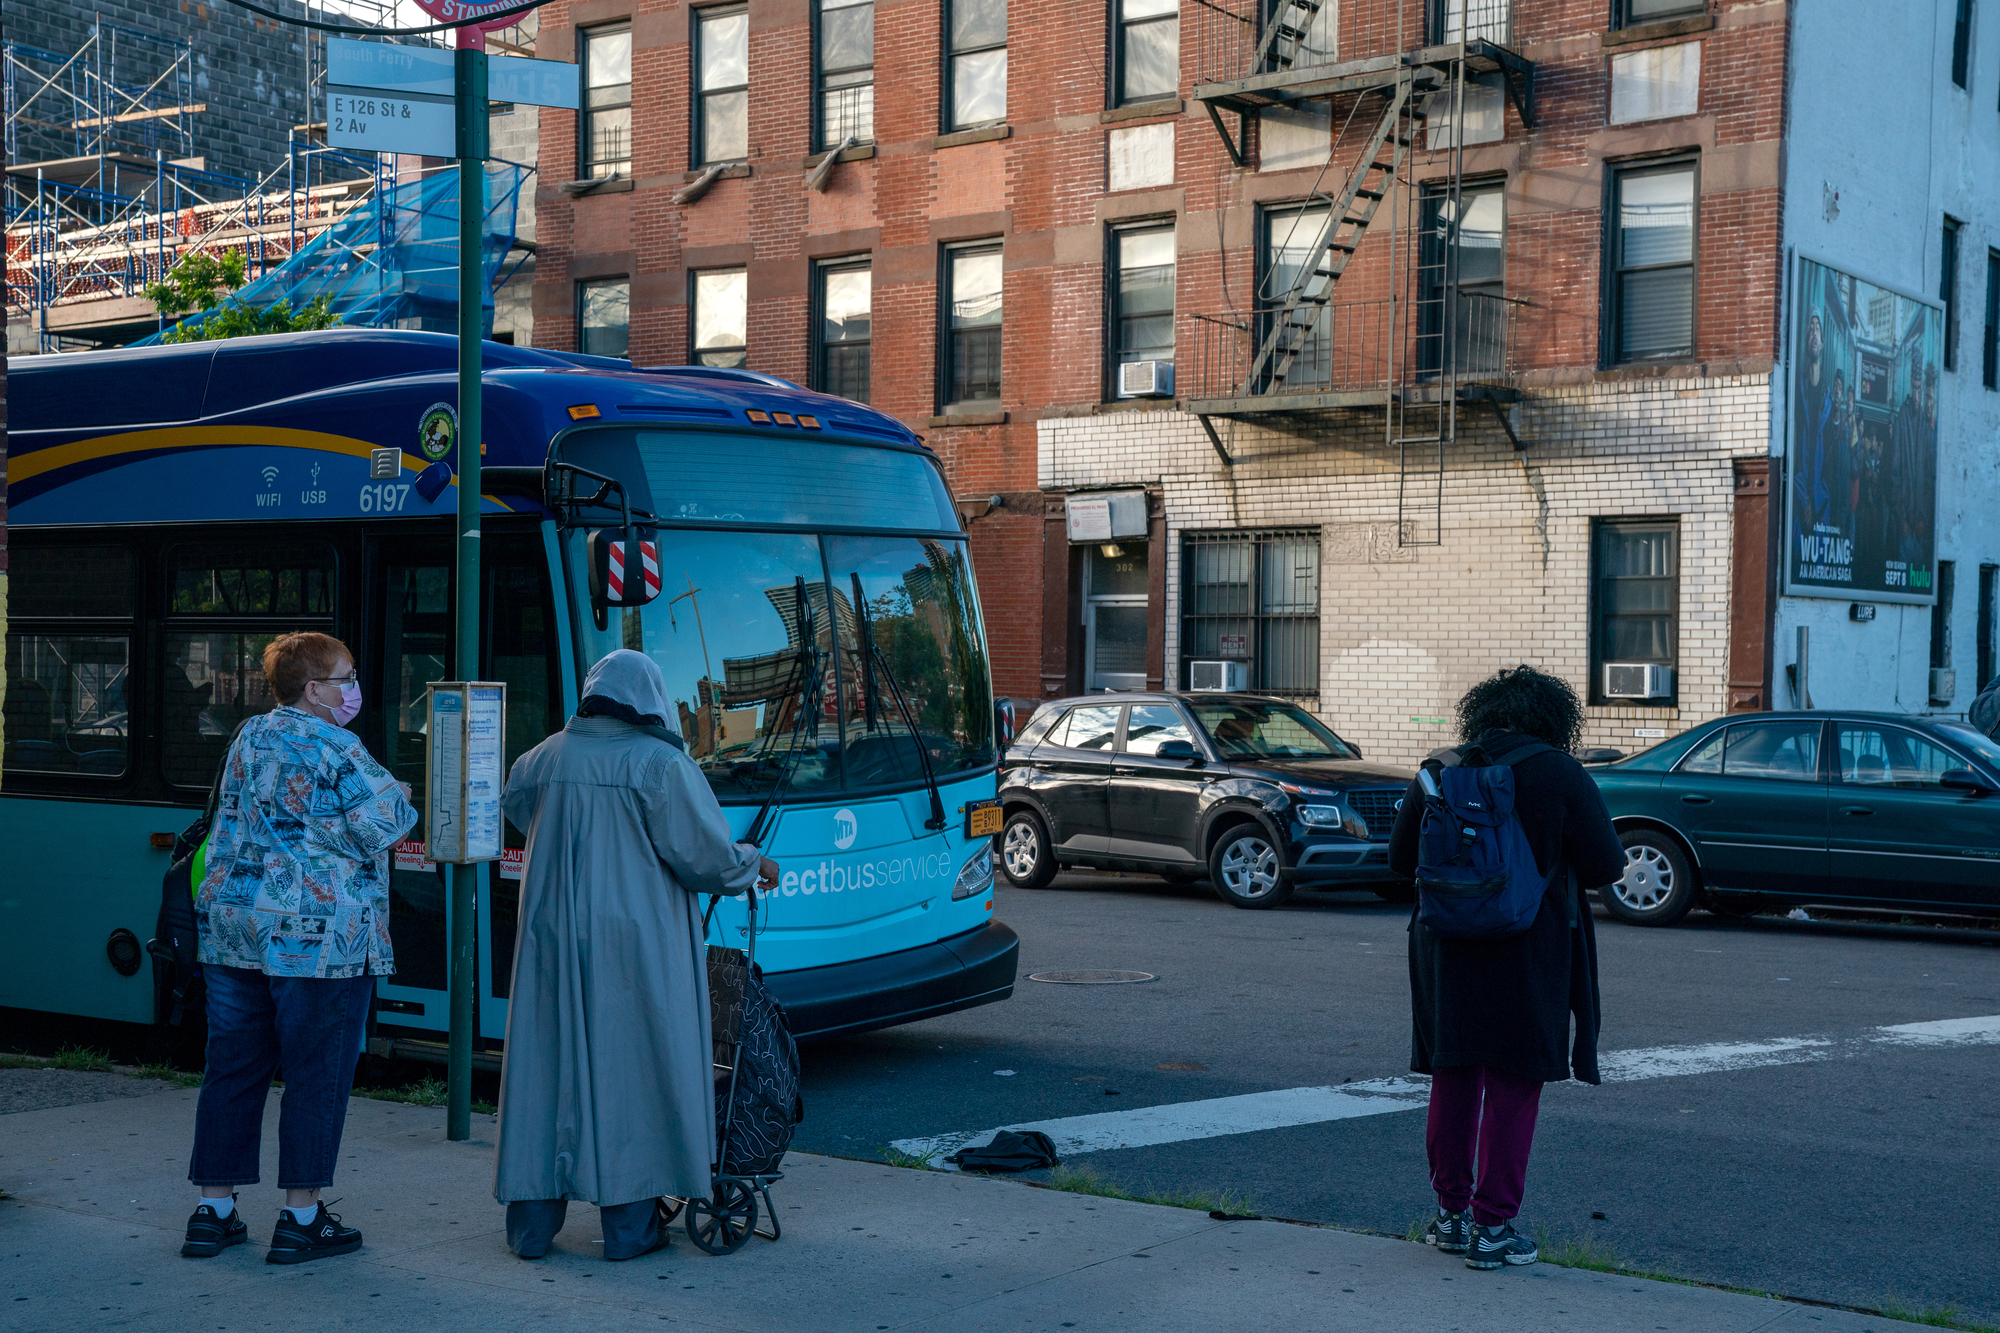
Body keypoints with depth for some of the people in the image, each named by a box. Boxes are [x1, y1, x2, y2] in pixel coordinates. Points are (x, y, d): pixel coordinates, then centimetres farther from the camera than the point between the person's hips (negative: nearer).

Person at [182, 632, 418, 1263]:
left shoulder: (247, 739, 15)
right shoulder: (334, 747, -10)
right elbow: (380, 825, -12)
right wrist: (399, 796, 7)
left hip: (233, 926, 8)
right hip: (318, 934, -7)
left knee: (233, 1069, 11)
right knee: (317, 1075, 0)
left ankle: (213, 1211, 15)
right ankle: (301, 1217, 3)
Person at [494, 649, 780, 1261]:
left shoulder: (540, 761, 4)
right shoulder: (661, 764, -8)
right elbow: (704, 853, -9)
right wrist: (753, 865, 11)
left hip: (551, 937, 4)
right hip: (635, 944, -4)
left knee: (546, 1065, 9)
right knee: (632, 1069, 4)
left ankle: (532, 1223, 14)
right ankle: (630, 1226, 9)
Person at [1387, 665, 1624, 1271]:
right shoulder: (1563, 777, -9)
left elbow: (1400, 858, 9)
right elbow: (1605, 866, -7)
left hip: (1446, 946, 4)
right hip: (1530, 951, -3)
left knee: (1453, 1078, 15)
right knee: (1513, 1085, 3)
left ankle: (1452, 1212, 22)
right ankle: (1493, 1227, 5)